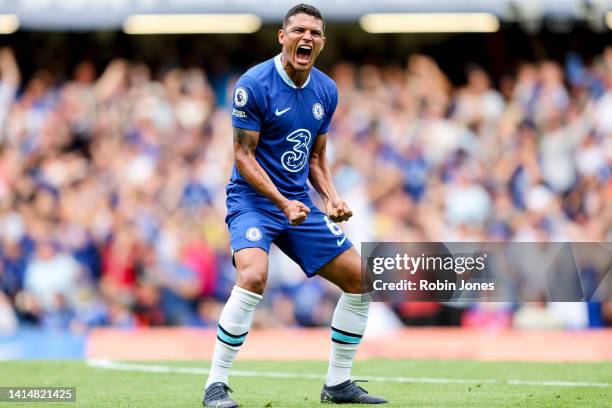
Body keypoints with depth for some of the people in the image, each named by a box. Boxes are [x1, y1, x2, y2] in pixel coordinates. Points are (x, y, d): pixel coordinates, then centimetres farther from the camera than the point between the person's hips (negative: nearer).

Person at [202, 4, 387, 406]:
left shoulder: (326, 91, 5)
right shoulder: (254, 85, -14)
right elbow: (243, 156, -14)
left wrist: (332, 197, -3)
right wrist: (282, 203, -24)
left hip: (299, 203, 7)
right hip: (253, 199, -7)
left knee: (359, 279, 2)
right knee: (253, 277, -31)